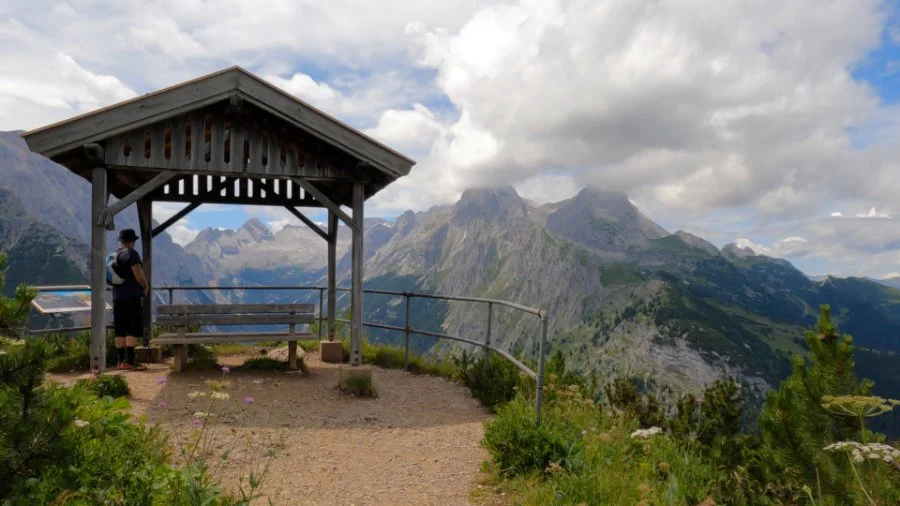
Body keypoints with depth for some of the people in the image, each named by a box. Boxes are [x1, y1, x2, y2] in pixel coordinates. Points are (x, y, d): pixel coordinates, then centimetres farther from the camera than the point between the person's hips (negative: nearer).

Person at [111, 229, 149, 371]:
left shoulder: (113, 256, 16)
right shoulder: (131, 253, -10)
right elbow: (138, 275, -17)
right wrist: (146, 286, 0)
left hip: (117, 296, 8)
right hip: (132, 296, -8)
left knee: (120, 330, 8)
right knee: (134, 329, -7)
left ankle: (120, 361, 9)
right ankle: (128, 360, -12)